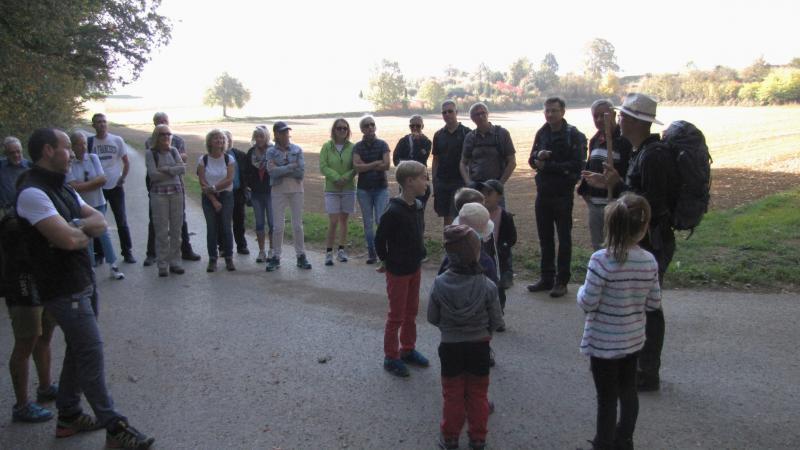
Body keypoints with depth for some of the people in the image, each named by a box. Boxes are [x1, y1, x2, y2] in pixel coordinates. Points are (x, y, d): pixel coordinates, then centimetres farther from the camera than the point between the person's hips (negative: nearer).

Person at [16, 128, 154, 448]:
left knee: (79, 349, 17)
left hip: (79, 281, 10)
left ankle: (68, 416, 31)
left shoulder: (62, 188, 14)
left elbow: (100, 221, 7)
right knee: (91, 352, -6)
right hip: (64, 289, -10)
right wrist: (84, 232, -5)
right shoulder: (32, 193, -18)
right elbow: (68, 239, -28)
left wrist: (75, 227, -13)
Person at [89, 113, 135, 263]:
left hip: (115, 186, 0)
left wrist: (123, 178, -5)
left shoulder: (117, 140, 1)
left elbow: (126, 162, 6)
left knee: (122, 221, 3)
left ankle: (127, 252, 11)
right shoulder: (89, 142, 0)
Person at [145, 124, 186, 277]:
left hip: (176, 192, 4)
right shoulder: (150, 153, 0)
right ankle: (162, 265, 4)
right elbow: (153, 174, -11)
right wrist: (174, 170, -6)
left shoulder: (173, 150, 11)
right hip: (159, 194, -3)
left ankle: (174, 262, 13)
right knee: (161, 231, -3)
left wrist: (166, 169, -11)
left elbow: (183, 169, -2)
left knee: (176, 229, 4)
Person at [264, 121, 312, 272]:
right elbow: (272, 171, -14)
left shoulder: (297, 150, 3)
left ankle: (301, 256, 13)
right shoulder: (271, 152, 2)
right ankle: (276, 258, 10)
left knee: (297, 225, 5)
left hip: (296, 190, 1)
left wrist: (281, 171, -12)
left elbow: (301, 172, -8)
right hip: (278, 191, -1)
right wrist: (291, 166, -14)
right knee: (278, 226, 2)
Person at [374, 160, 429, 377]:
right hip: (397, 271, -8)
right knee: (396, 316, 5)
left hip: (415, 267, 8)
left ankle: (408, 349, 35)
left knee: (411, 312, 19)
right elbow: (379, 239, -17)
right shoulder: (393, 211, -24)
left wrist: (418, 255, 11)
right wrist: (386, 262, -5)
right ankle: (391, 357, 19)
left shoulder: (417, 206, 1)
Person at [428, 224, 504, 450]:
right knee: (478, 395, 18)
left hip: (450, 346, 0)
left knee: (452, 395, 17)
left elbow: (432, 317, -5)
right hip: (479, 346, 0)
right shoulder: (487, 286, -18)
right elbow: (496, 321, -8)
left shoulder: (439, 284, -16)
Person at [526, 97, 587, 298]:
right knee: (545, 238, 12)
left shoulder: (573, 135, -9)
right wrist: (538, 156, -14)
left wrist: (547, 166, -16)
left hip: (562, 194, -6)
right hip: (543, 193, 6)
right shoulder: (542, 133, 9)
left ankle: (561, 281, 11)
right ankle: (546, 278, 23)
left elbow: (576, 165, -17)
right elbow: (532, 160, 9)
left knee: (564, 239, 4)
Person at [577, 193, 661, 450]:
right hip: (633, 340, 5)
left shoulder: (601, 260, -25)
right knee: (628, 392, 23)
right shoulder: (649, 261, -10)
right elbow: (654, 304, 0)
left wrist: (583, 290, 0)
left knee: (607, 398, 10)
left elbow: (587, 304, -20)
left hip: (604, 343, -5)